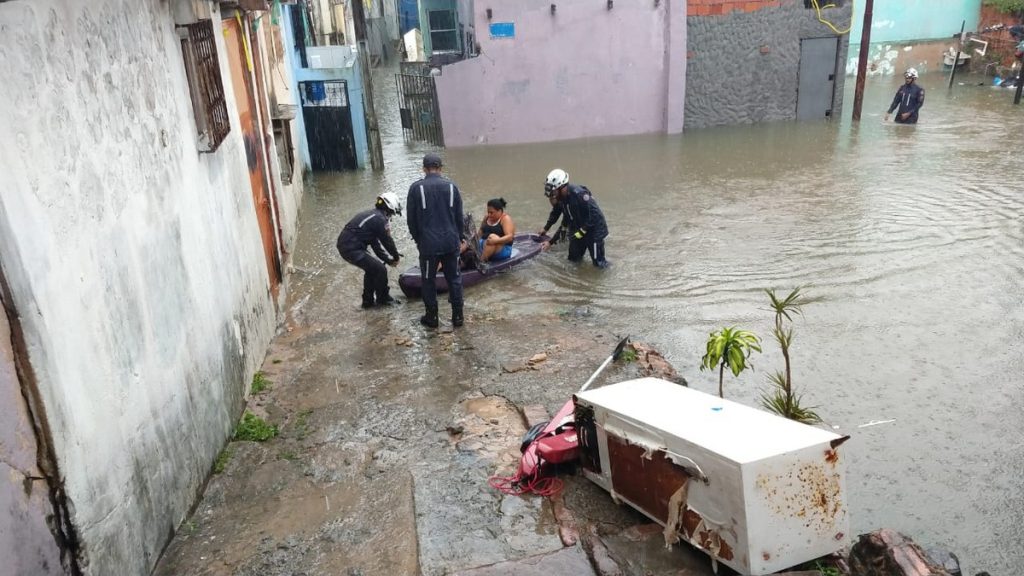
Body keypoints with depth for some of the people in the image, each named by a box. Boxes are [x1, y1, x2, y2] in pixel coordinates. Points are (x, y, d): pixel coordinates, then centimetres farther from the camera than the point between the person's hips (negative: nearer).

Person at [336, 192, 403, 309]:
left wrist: (388, 259, 18)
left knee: (372, 269, 23)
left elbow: (375, 243, 20)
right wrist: (396, 257, 12)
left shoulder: (371, 215, 19)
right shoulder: (380, 219, -12)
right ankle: (383, 299, 14)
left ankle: (368, 300, 29)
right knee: (380, 270, -2)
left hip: (344, 246, 10)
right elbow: (387, 241, -5)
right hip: (352, 249, -10)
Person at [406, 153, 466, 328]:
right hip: (450, 242, 2)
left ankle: (431, 317, 18)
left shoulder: (416, 188, -5)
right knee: (454, 279, 12)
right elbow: (459, 216, 5)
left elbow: (411, 218, -1)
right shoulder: (451, 186, 0)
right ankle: (457, 316, 15)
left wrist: (417, 239, 13)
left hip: (428, 243, -2)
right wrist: (460, 237, 18)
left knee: (428, 281, 12)